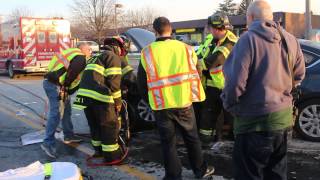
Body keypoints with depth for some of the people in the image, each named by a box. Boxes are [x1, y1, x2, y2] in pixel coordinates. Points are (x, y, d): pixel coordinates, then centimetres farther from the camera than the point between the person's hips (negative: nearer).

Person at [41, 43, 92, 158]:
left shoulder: (73, 53, 21)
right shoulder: (81, 58, -9)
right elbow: (71, 74, -20)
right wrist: (65, 88, -12)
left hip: (51, 82, 10)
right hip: (55, 85, -10)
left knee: (66, 111, 18)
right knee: (56, 114, -12)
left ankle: (68, 136, 29)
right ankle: (48, 143, -11)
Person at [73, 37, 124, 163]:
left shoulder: (95, 57, 29)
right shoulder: (113, 57, 2)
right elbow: (114, 82, -8)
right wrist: (118, 101, -1)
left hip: (84, 95, 8)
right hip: (100, 96, -8)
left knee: (94, 125, 21)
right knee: (110, 125, 3)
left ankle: (98, 150, 34)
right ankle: (112, 156, 8)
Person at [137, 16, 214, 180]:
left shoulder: (147, 53, -5)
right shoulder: (185, 48, -2)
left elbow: (142, 82, 2)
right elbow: (195, 73, 6)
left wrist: (150, 101, 15)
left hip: (161, 105, -1)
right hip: (184, 102, 2)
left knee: (168, 142, 11)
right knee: (192, 138, 18)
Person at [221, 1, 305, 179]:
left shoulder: (248, 39, -15)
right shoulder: (290, 40, 4)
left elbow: (236, 81, -19)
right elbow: (299, 76, 15)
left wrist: (228, 104, -1)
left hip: (255, 120, -7)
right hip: (282, 117, 7)